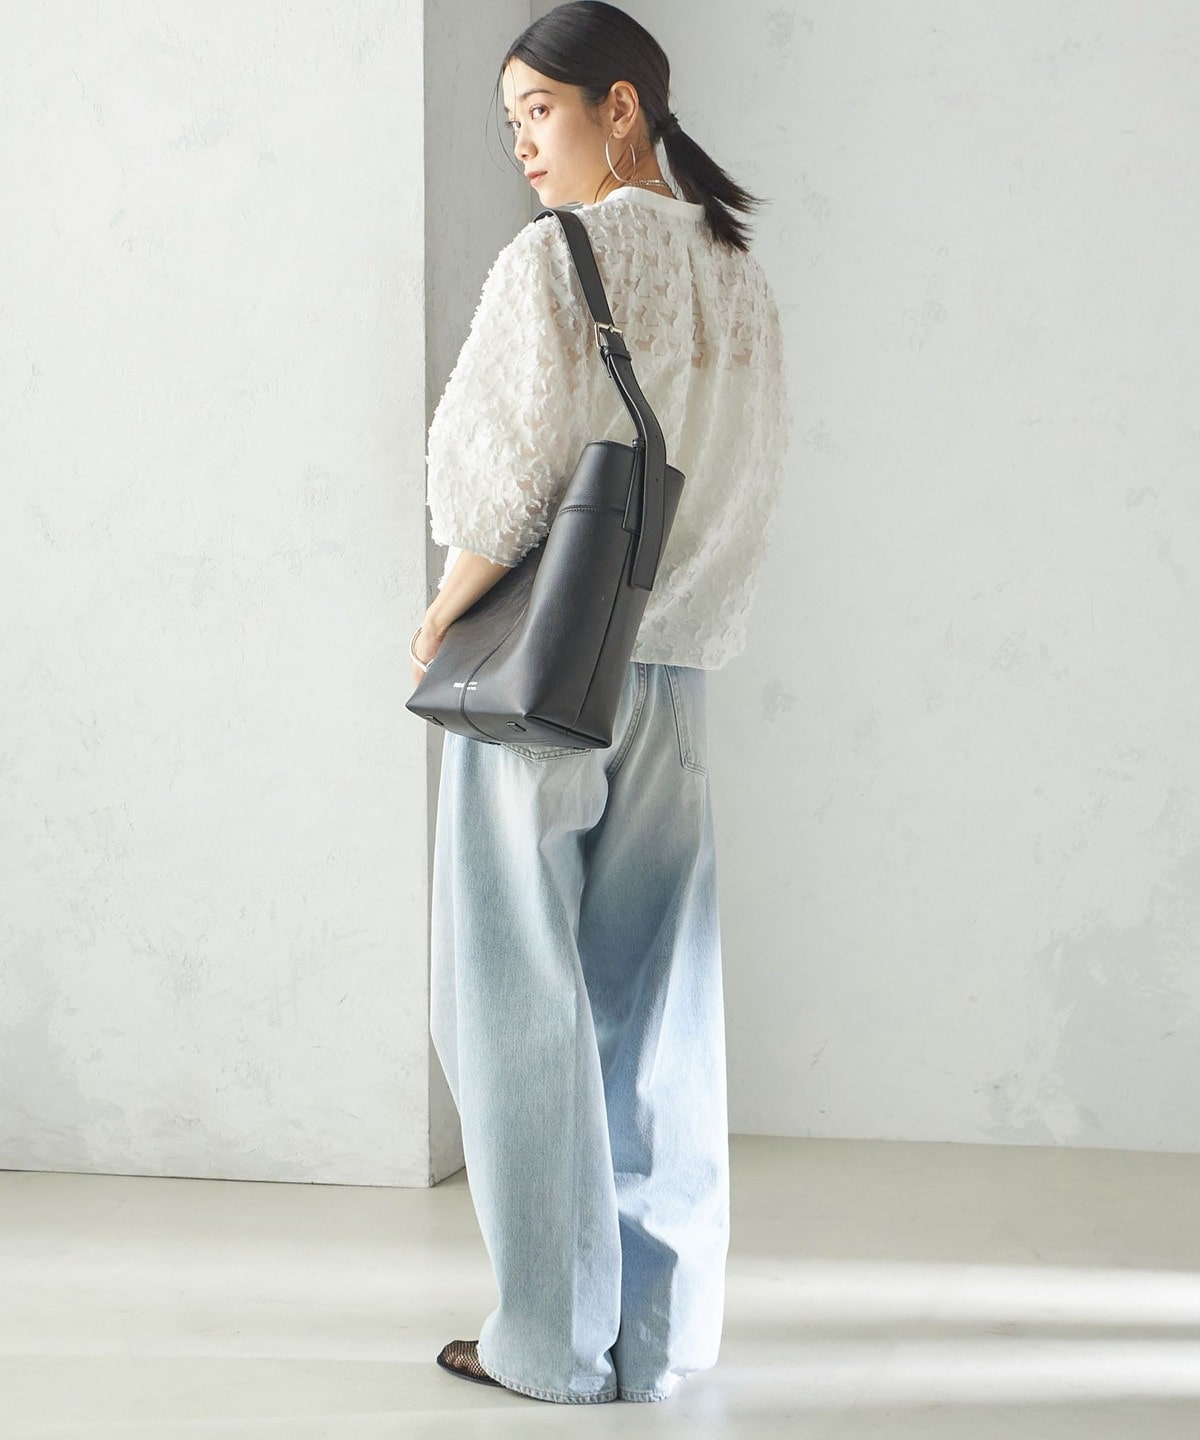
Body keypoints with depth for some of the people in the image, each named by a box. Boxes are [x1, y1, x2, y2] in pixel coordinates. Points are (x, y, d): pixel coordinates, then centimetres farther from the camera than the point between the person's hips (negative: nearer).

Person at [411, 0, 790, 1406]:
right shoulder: (739, 281, 10)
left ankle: (555, 1336, 6)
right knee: (653, 1009, 9)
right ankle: (660, 1328, 15)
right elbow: (749, 488, 11)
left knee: (520, 1001, 2)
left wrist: (439, 619, -4)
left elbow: (524, 474, -17)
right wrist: (681, 630, 16)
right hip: (669, 680, 7)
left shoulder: (557, 261, -11)